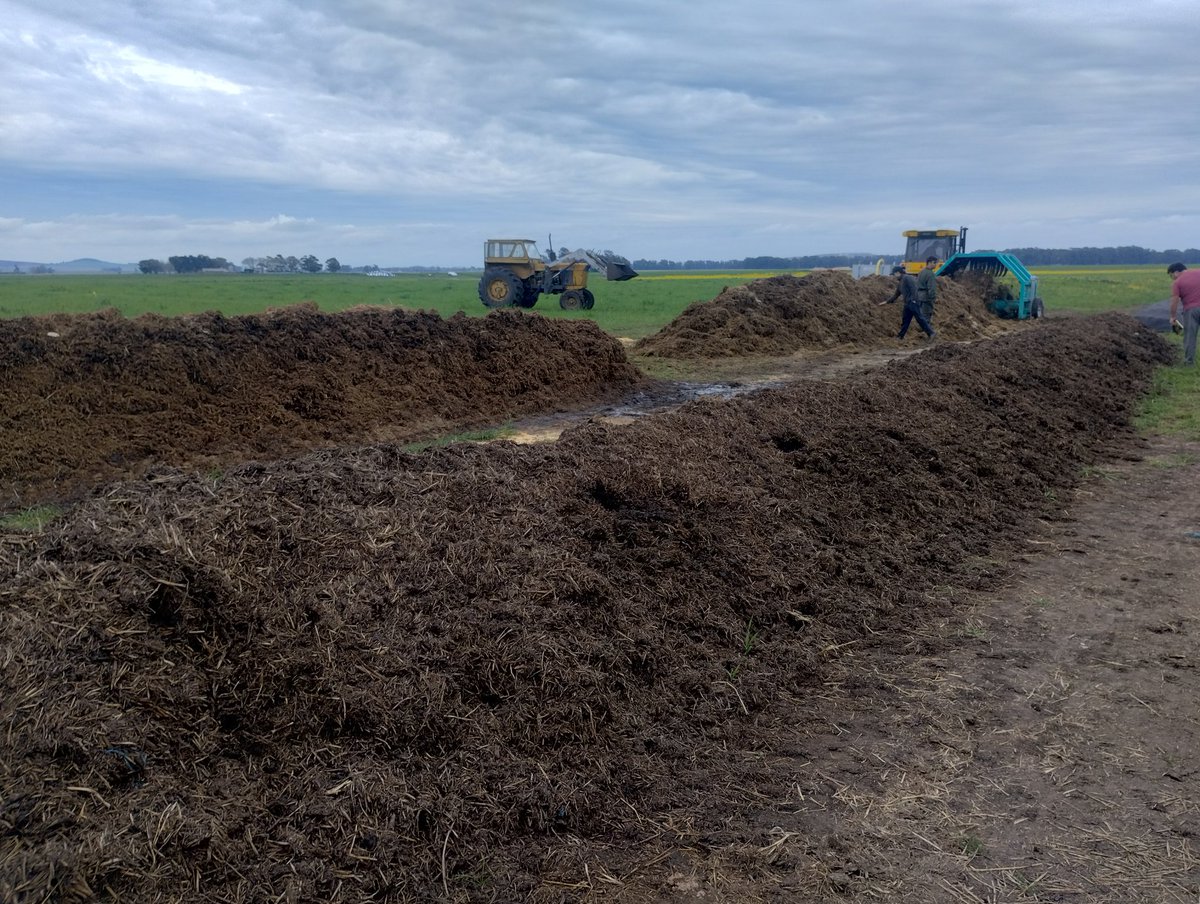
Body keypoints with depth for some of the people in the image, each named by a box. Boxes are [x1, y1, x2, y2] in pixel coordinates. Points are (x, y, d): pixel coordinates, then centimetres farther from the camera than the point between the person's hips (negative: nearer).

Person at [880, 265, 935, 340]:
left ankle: (931, 333, -6)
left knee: (920, 318, -9)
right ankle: (900, 336, 20)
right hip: (907, 303, 10)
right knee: (905, 320, 13)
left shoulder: (907, 278, -9)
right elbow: (896, 295, 28)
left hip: (913, 302, -10)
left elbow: (914, 288, -18)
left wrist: (914, 300, -23)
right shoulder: (900, 283, 20)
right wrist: (886, 302, 30)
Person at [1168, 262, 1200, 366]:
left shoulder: (1177, 282, -3)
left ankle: (1189, 360, 9)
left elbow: (1174, 302, -5)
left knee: (1189, 336, 6)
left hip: (1191, 310, -4)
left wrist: (1173, 317, 5)